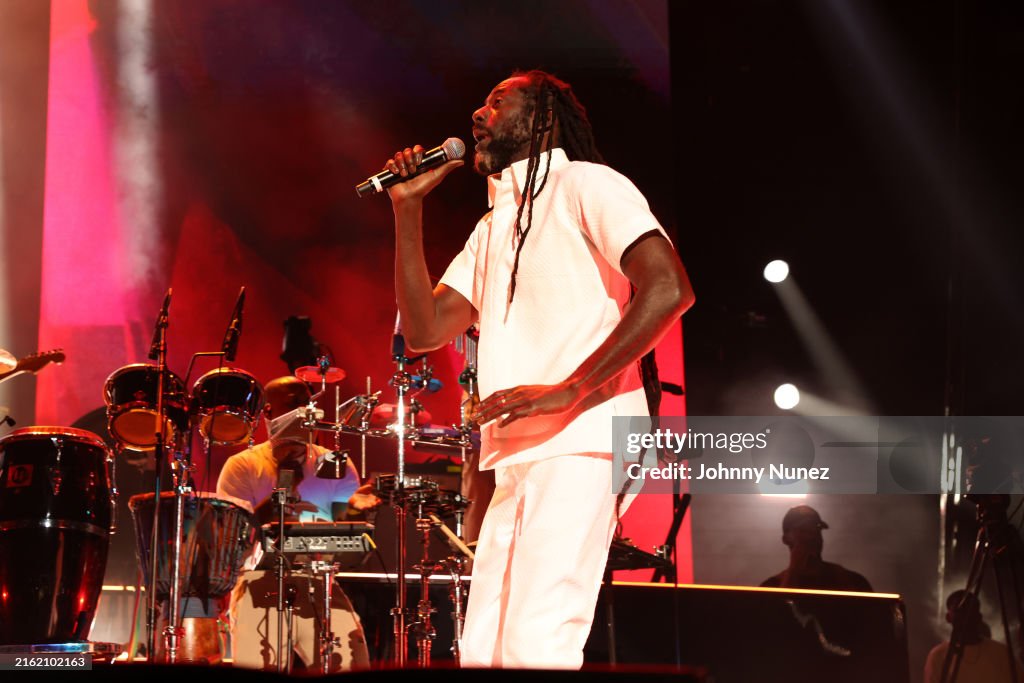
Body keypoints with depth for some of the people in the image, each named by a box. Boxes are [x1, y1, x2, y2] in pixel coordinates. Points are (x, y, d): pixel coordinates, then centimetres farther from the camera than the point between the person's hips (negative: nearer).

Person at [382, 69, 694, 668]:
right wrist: (408, 210, 11)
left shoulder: (583, 184, 2)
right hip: (514, 459, 9)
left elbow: (668, 290, -13)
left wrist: (566, 392, -19)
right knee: (482, 650, 6)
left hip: (580, 443, -9)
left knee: (535, 647, -20)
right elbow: (425, 330, 16)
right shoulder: (490, 231, 27)